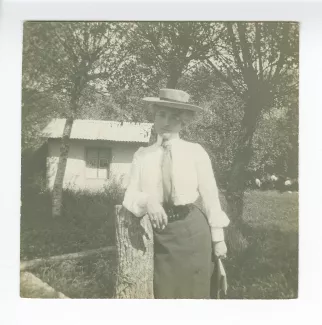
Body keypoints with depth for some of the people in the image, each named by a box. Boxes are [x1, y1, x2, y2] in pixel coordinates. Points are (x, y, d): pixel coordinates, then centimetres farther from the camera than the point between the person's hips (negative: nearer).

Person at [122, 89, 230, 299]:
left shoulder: (196, 152, -1)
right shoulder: (142, 155, 3)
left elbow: (210, 196, -1)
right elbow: (130, 195, -2)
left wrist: (218, 238, -1)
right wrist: (147, 201, -24)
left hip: (192, 229, -1)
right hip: (160, 233, 2)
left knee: (194, 292, 8)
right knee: (164, 292, 13)